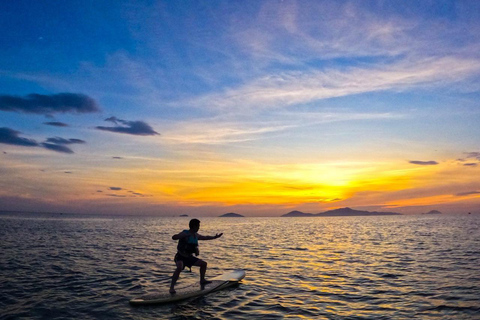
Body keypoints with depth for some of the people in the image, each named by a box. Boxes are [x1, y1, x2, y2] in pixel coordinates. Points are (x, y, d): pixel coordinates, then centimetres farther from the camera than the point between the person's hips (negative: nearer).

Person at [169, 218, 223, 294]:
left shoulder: (196, 236, 6)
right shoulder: (185, 233, -18)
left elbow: (205, 237, 25)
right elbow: (173, 237, -33)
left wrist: (215, 237, 28)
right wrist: (184, 235, -46)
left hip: (189, 257, 8)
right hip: (181, 256, -8)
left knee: (204, 263, 10)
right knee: (179, 267, -35)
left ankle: (202, 280, 30)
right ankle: (172, 287, -27)